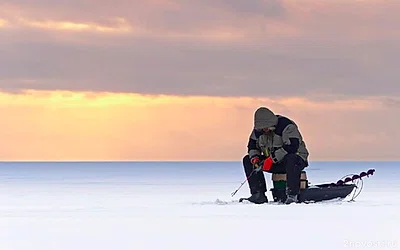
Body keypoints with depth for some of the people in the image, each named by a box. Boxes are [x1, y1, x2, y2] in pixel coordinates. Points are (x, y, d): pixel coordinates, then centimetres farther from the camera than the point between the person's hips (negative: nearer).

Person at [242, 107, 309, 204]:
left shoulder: (286, 126, -21)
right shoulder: (258, 129, 1)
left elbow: (292, 147, -31)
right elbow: (252, 145, 10)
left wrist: (273, 158, -33)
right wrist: (254, 157, -13)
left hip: (296, 157, -7)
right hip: (274, 162, 7)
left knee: (291, 159, -43)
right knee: (247, 160, -6)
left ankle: (292, 195, -38)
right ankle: (259, 194, -15)